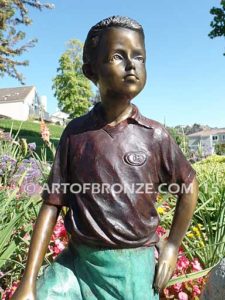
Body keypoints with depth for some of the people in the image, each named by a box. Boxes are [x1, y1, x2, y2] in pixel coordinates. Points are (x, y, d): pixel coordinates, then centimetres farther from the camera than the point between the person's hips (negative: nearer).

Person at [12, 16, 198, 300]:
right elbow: (53, 203, -4)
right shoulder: (75, 132, -6)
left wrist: (172, 246, 8)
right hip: (75, 261, 1)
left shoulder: (155, 135, -8)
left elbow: (189, 185, 6)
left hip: (132, 266, 0)